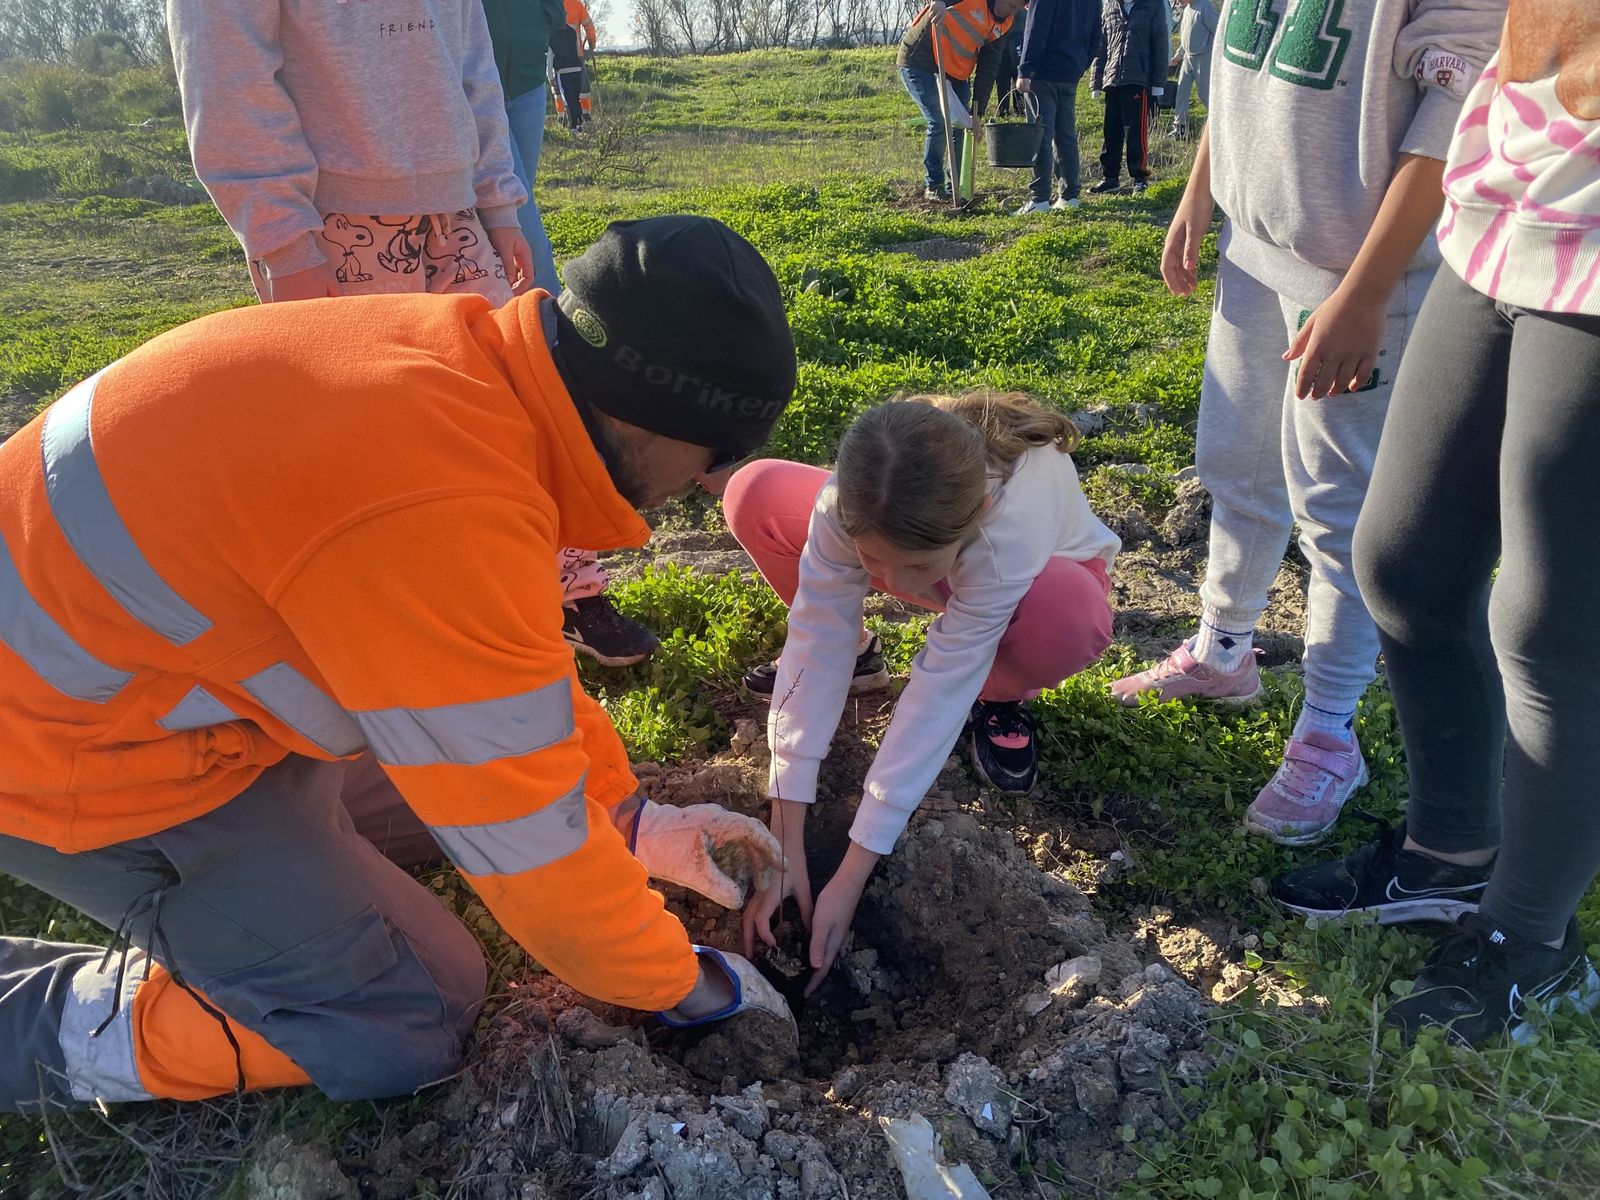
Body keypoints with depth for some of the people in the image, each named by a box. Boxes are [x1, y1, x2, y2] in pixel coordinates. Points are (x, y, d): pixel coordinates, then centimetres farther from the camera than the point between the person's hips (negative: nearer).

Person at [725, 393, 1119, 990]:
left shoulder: (1009, 531, -44)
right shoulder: (855, 498, -37)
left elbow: (937, 696, -42)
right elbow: (817, 651, -34)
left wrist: (850, 879, -39)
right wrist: (784, 845, -36)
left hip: (1040, 574, -2)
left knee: (1069, 618, -42)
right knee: (755, 494, -21)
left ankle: (997, 693, -5)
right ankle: (858, 649, 3)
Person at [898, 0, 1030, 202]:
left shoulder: (1002, 25, 1)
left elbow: (989, 67, 1)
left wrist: (978, 111, -5)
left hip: (955, 71, 7)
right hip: (919, 63, -7)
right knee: (939, 123, -14)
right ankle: (933, 185, 1)